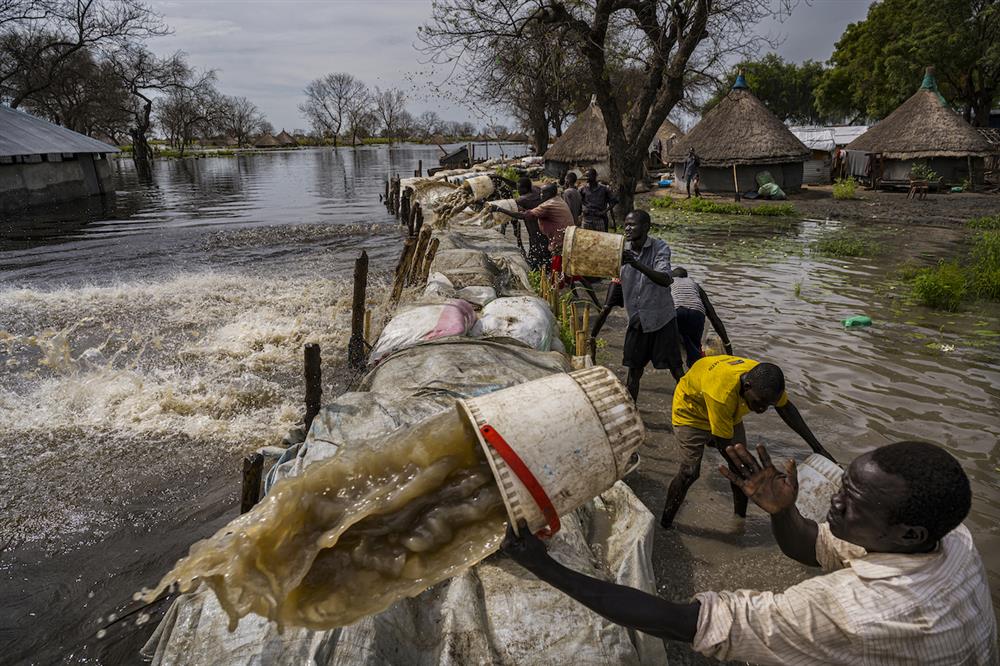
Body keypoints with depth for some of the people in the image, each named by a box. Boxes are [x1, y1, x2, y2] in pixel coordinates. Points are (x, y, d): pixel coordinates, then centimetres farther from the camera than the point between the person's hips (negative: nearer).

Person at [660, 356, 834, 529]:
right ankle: (664, 525, 3)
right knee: (689, 473, -12)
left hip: (729, 414, 6)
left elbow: (785, 408, -4)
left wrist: (816, 446, 0)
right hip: (691, 412, -6)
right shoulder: (721, 393, -45)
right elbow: (725, 447, -33)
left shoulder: (764, 380, -26)